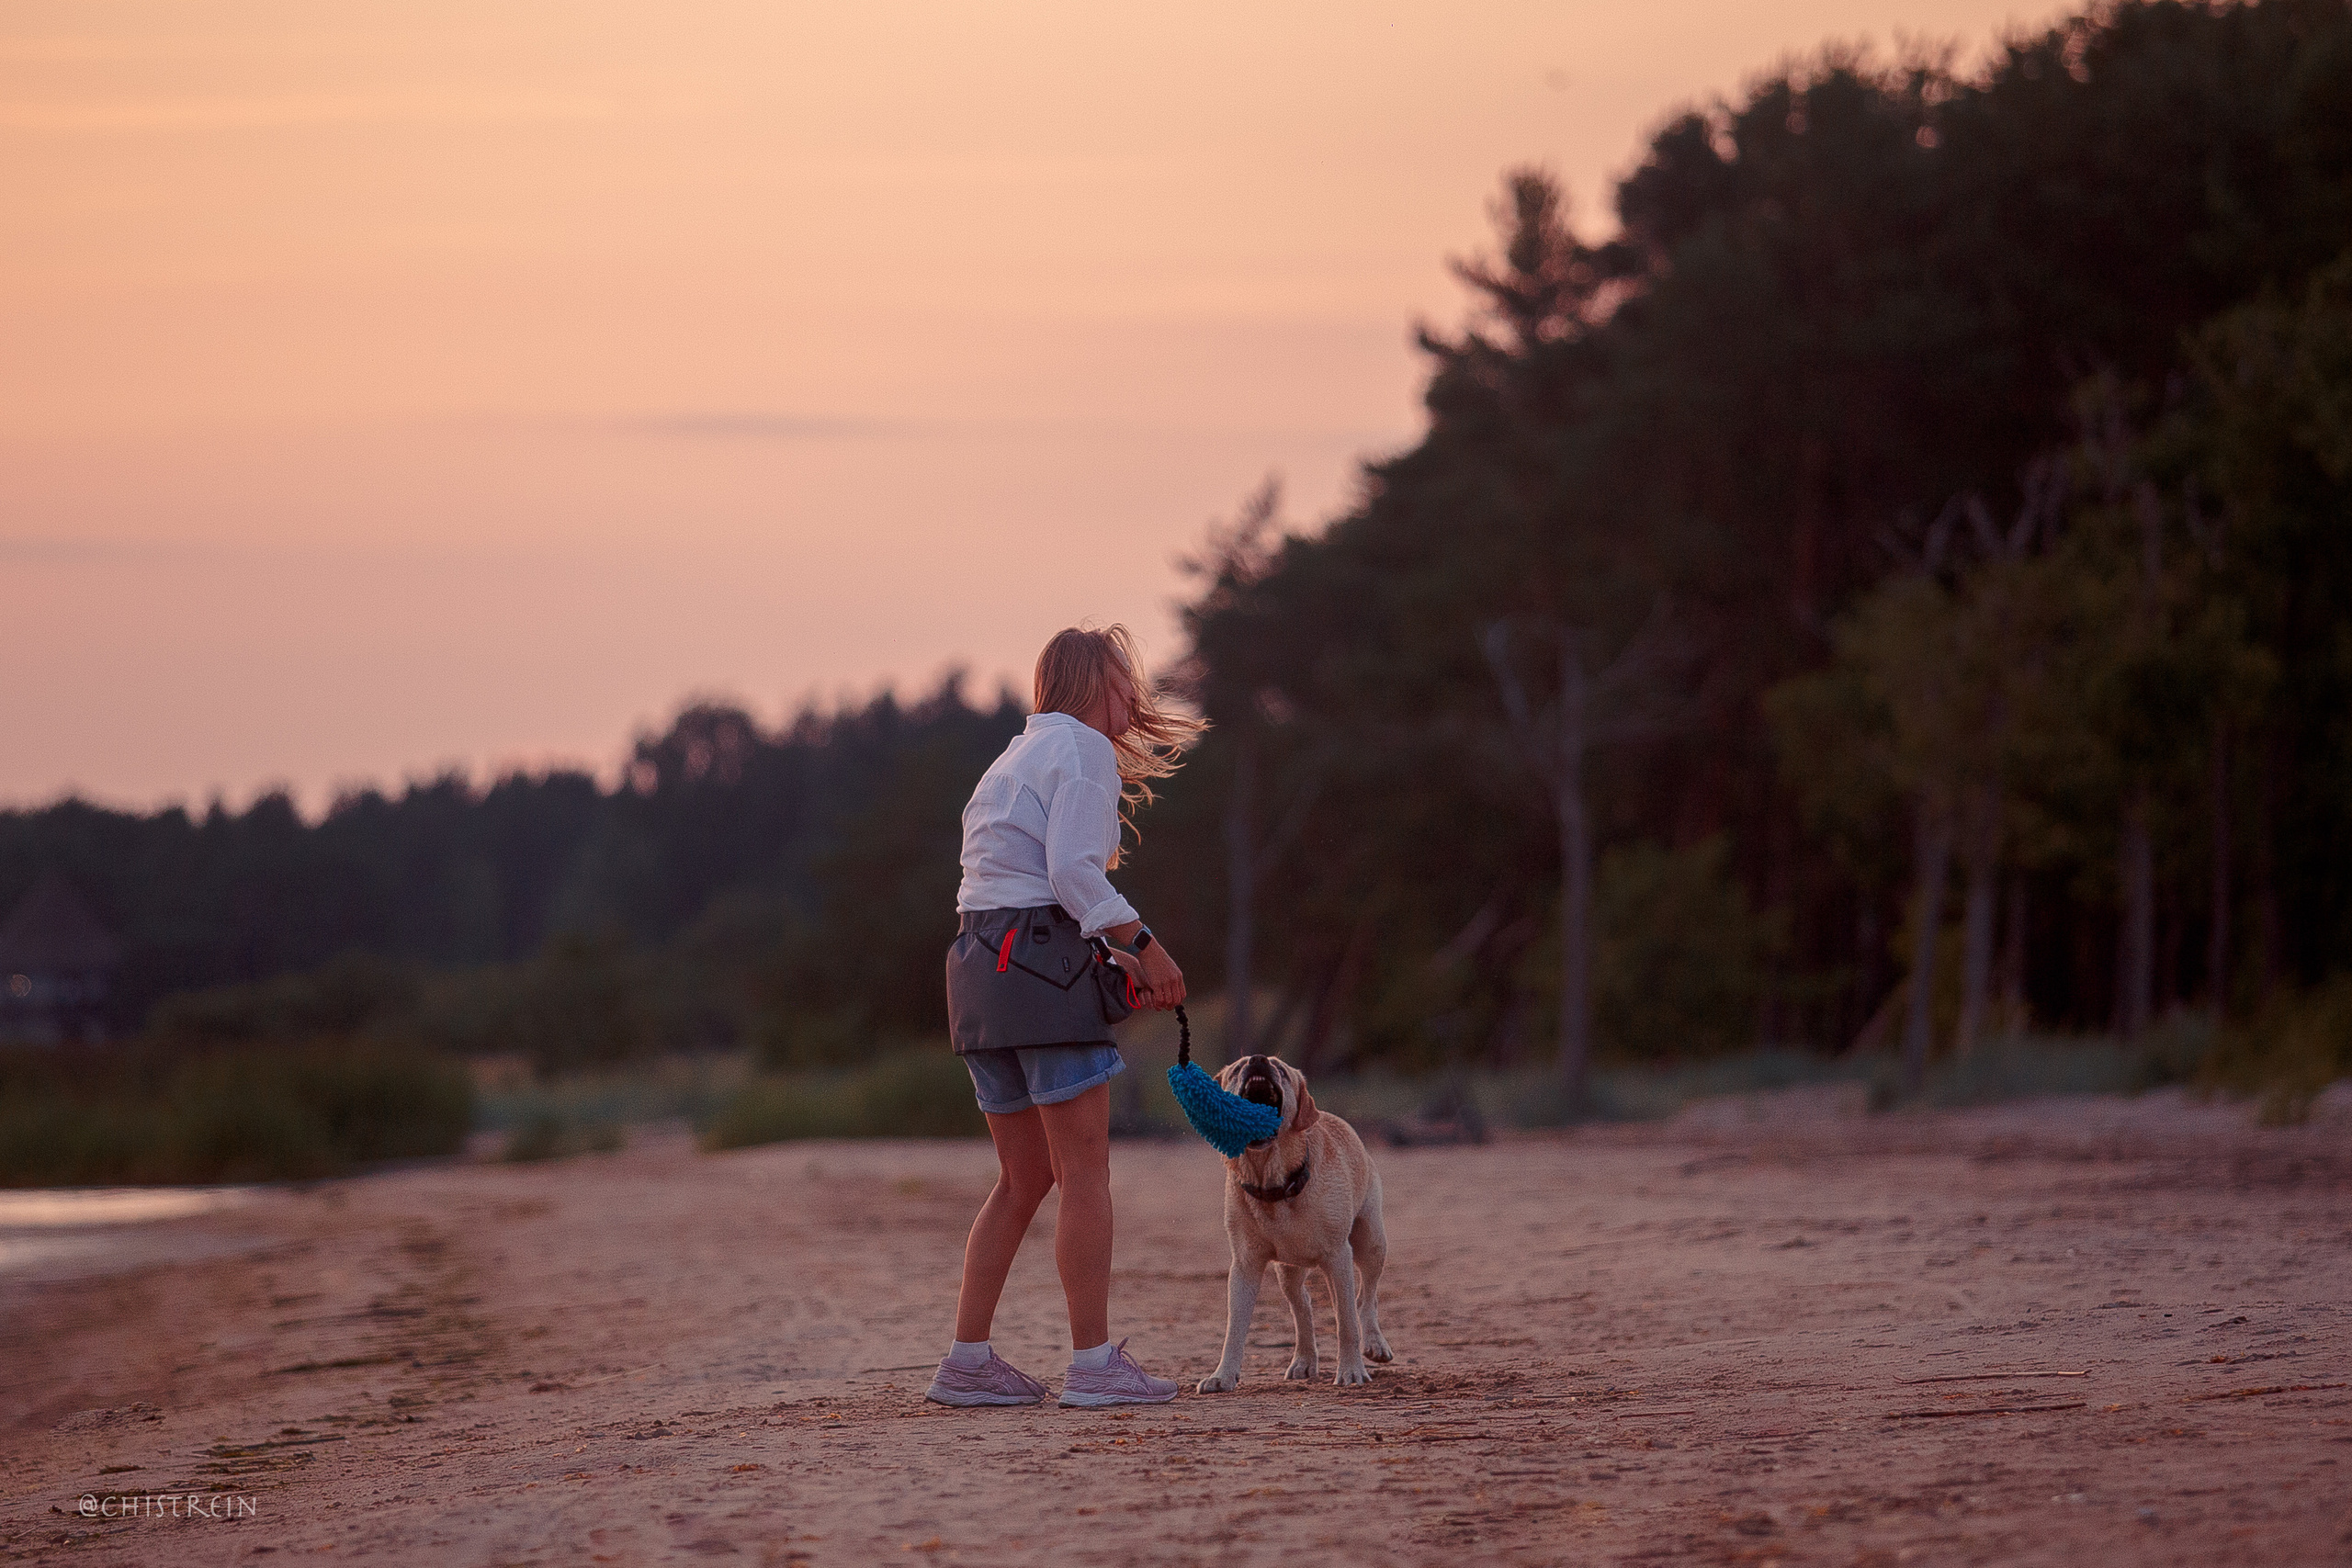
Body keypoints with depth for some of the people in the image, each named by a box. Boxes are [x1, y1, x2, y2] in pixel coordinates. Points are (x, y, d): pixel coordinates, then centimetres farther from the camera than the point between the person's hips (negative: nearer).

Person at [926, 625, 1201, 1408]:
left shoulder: (1016, 757, 24)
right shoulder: (1084, 750, -4)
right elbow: (1074, 872, -16)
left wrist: (1114, 955, 17)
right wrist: (1142, 945, -14)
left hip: (979, 959, 9)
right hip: (1041, 954, -9)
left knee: (1026, 1178, 12)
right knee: (1086, 1170, -6)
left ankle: (966, 1360, 8)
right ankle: (1095, 1363, -8)